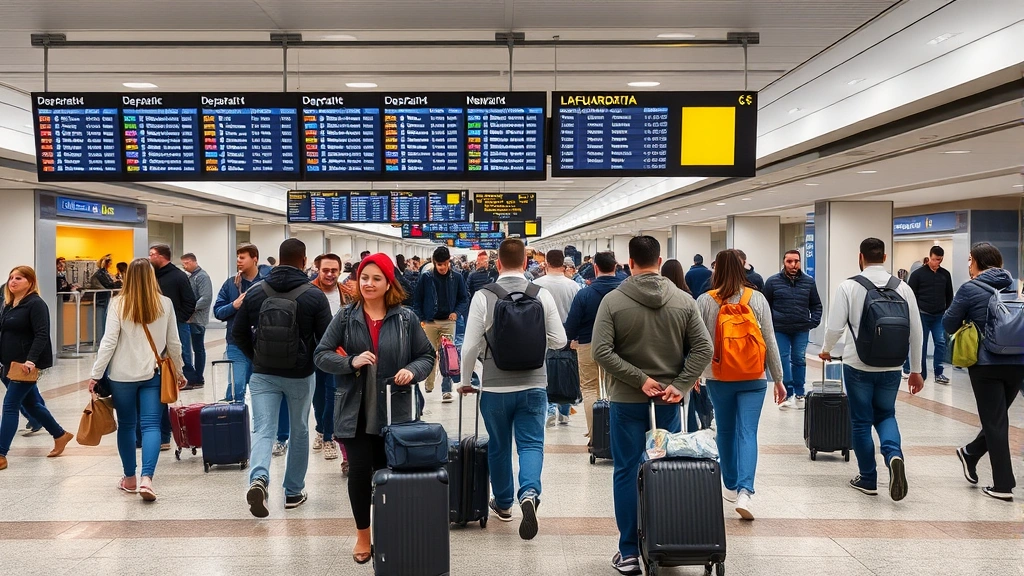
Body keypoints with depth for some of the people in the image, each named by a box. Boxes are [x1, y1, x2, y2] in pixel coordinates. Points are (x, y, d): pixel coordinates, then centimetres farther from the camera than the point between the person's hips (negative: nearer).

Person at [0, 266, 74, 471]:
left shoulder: (36, 304, -13)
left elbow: (42, 335, -20)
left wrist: (31, 360, -29)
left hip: (26, 365, -9)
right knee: (30, 403, 17)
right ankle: (60, 435, 32)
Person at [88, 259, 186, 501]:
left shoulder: (119, 303, -4)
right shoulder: (165, 304, 0)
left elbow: (109, 342, -8)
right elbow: (173, 343, 6)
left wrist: (96, 375, -2)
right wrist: (179, 371, 18)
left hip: (123, 374, 0)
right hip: (153, 374, 0)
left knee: (126, 425, 13)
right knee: (151, 425, -1)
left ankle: (130, 478, 24)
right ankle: (146, 478, -17)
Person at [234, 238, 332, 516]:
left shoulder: (255, 292, -1)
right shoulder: (314, 295, -10)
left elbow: (238, 333, 4)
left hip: (263, 375, 1)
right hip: (301, 376, -1)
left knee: (262, 431, 1)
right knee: (299, 432, 15)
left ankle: (259, 479, -26)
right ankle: (293, 492, 24)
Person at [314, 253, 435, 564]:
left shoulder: (406, 318, -1)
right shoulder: (345, 317, 1)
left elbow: (427, 355, 6)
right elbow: (321, 355, 0)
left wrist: (412, 371, -15)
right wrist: (351, 362, -17)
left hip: (394, 412, 0)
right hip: (355, 412, 0)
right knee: (359, 472, 3)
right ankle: (363, 536, 23)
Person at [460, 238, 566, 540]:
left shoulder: (483, 297, -10)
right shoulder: (543, 295, -5)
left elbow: (471, 346, -9)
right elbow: (559, 341, 0)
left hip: (495, 386, 0)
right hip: (534, 384, 1)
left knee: (499, 447, 16)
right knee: (531, 444, 7)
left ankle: (503, 504, 31)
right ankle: (529, 493, -17)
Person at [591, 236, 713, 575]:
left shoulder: (613, 301, -8)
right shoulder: (684, 301, -1)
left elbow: (601, 351, -15)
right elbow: (703, 349, -5)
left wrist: (639, 379, -12)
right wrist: (679, 385, -8)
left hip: (626, 400, -2)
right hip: (668, 400, 2)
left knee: (627, 472, 6)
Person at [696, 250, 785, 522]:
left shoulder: (705, 300, -5)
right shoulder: (757, 298, -3)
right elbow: (770, 341, 0)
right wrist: (778, 378, 8)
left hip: (718, 378, 1)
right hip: (753, 378, 0)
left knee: (726, 432, 16)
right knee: (748, 433, -2)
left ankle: (731, 486, 28)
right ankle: (745, 491, -16)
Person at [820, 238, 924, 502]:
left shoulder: (849, 286, -9)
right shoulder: (902, 287, -1)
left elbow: (835, 327, -11)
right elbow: (915, 331, 2)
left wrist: (826, 350, 10)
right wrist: (916, 370, 11)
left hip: (858, 365, -2)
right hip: (891, 367, 3)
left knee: (861, 421, 11)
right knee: (885, 415, 20)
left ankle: (868, 479, 18)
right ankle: (893, 454, -8)